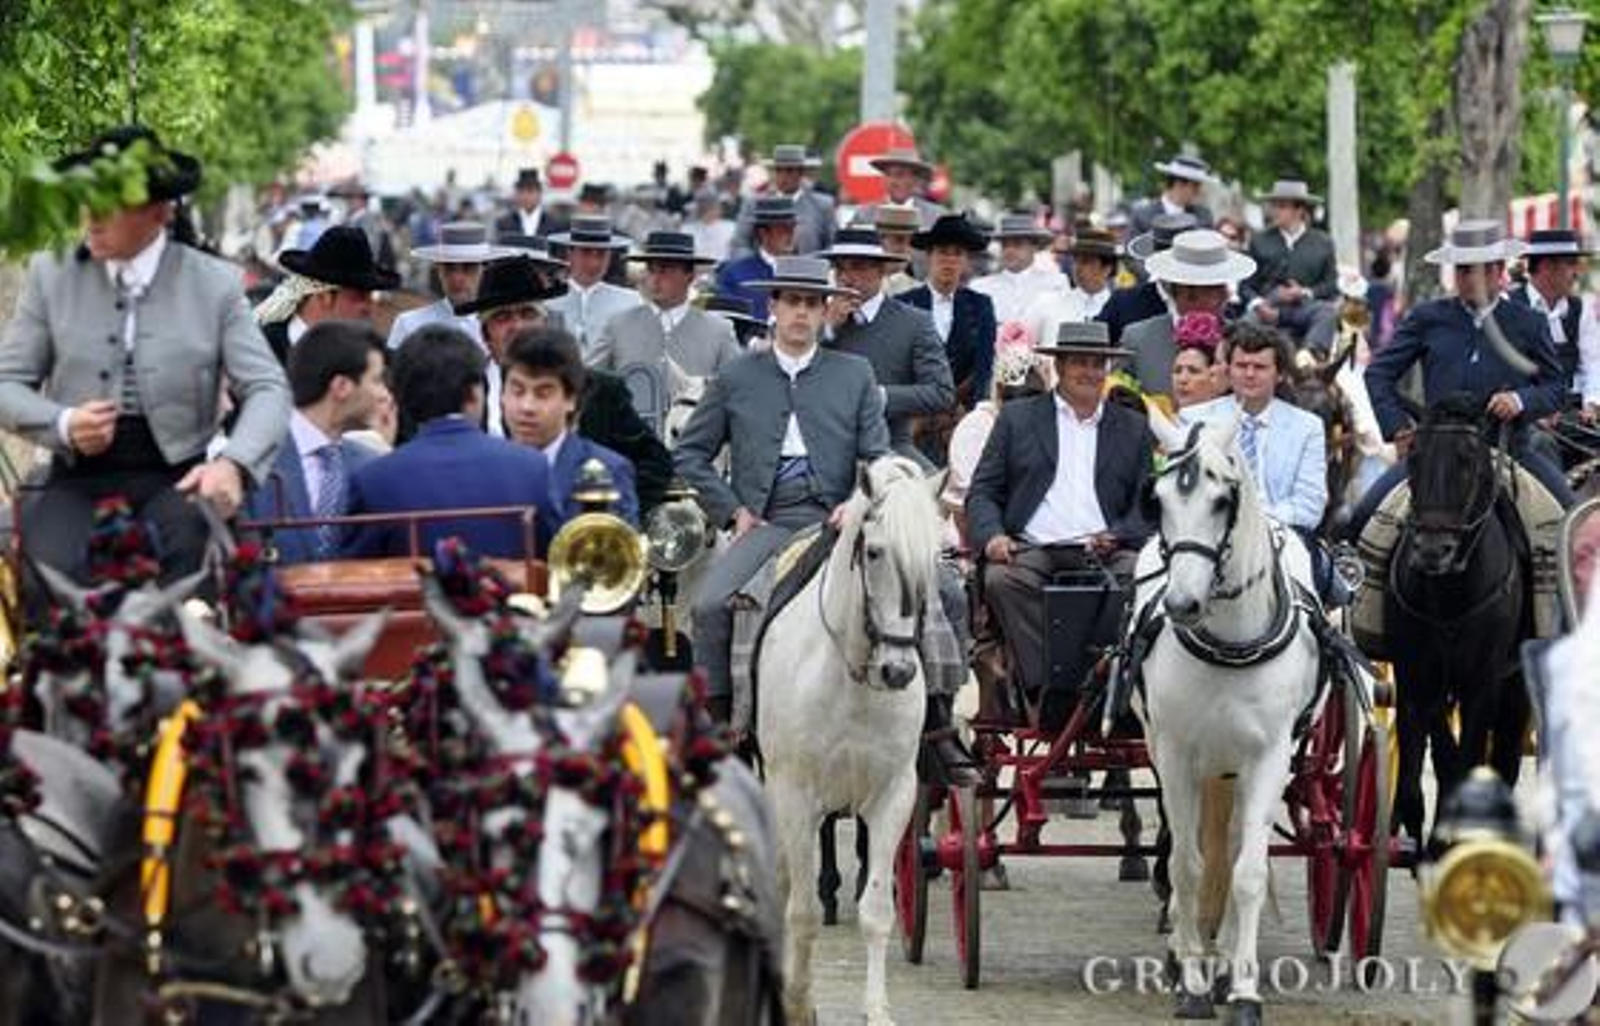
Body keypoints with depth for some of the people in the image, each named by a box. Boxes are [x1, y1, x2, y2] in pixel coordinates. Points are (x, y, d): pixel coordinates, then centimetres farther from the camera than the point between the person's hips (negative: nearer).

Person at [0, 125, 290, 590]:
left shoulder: (215, 284, 5)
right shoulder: (51, 275, 9)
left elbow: (268, 390, 2)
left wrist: (233, 464, -18)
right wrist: (64, 425, -11)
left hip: (175, 481, 0)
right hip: (78, 483, 0)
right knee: (56, 571, -32)